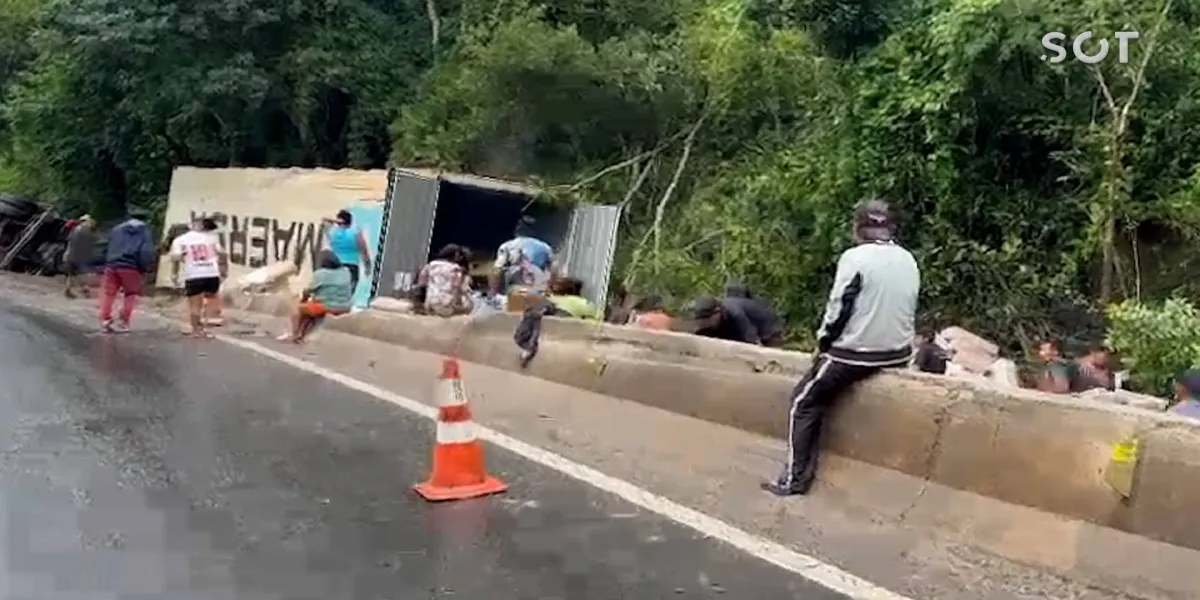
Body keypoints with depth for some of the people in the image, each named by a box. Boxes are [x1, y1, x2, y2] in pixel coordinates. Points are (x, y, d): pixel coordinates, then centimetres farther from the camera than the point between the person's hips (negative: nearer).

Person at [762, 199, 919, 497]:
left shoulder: (856, 257, -13)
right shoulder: (909, 261, 6)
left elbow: (839, 307, -12)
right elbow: (907, 309, 10)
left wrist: (823, 341, 2)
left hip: (856, 352, -7)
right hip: (898, 353, 7)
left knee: (805, 401, 7)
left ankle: (795, 479, 3)